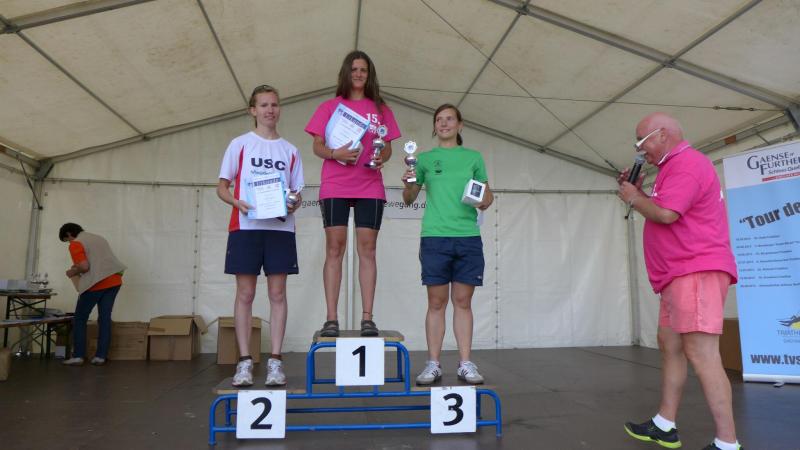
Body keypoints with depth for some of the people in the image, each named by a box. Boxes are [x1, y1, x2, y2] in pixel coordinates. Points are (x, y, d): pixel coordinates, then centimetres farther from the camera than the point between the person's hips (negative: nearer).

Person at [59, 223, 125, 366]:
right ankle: (101, 356, 8)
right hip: (114, 281, 7)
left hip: (97, 284, -7)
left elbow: (84, 266, -15)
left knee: (79, 319, 8)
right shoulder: (99, 238, 20)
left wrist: (73, 272, 4)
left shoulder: (76, 244, -4)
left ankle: (78, 356, 7)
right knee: (105, 318, 8)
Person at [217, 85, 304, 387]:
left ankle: (275, 362, 6)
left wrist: (295, 202, -8)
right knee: (245, 293, 0)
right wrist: (237, 202, -14)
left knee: (277, 294, 0)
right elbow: (222, 186, 7)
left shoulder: (290, 150, 15)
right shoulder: (240, 144, 9)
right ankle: (244, 362, 7)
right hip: (245, 226, -1)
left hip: (281, 227, 2)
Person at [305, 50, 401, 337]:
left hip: (370, 187, 1)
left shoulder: (381, 109, 13)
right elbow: (317, 146, 5)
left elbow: (387, 147, 13)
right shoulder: (330, 106, 9)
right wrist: (335, 153, -16)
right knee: (334, 249, -2)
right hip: (335, 187, -1)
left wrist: (382, 158, -10)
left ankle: (367, 318, 3)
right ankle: (331, 319, 2)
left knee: (367, 249, -1)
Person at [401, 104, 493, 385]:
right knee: (436, 302, 2)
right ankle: (433, 365, 10)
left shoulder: (473, 157, 14)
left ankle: (466, 364, 12)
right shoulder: (425, 158, 12)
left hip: (468, 237, 1)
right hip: (435, 237, -1)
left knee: (463, 301, 4)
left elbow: (487, 194, 15)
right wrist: (408, 184, -9)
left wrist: (486, 201, -7)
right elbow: (409, 200, 11)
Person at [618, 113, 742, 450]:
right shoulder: (676, 166, 23)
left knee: (700, 354, -12)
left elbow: (665, 213, -23)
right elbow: (662, 212, 25)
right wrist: (639, 193, 13)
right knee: (669, 344, 14)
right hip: (681, 274, 11)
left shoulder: (687, 163, -11)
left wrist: (633, 198, -5)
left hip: (696, 272, -11)